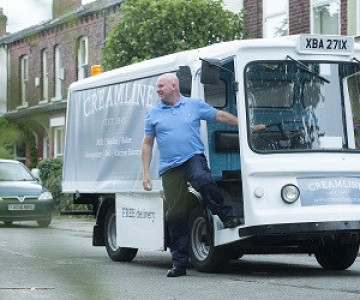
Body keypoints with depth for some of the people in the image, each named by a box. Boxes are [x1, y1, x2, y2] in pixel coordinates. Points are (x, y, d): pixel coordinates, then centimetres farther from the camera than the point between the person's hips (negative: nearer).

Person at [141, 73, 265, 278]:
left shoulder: (194, 105, 9)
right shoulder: (154, 114, 12)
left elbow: (221, 116, 15)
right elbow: (147, 144, 13)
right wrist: (146, 173, 6)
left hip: (193, 159, -2)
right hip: (170, 168, 2)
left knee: (202, 180, -37)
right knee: (175, 214, -1)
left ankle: (227, 216, -19)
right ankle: (179, 262, 6)